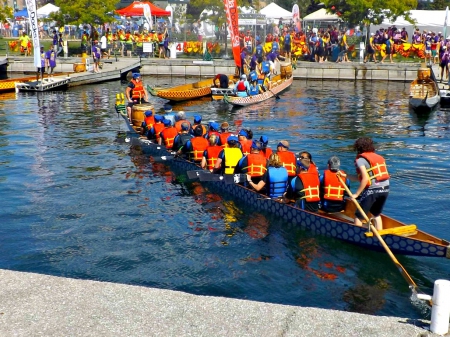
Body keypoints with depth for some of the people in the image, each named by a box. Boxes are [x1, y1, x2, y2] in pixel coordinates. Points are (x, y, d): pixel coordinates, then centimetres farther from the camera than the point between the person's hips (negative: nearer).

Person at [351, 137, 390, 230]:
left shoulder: (360, 159, -3)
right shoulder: (379, 157, 19)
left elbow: (365, 178, -16)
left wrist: (356, 194, -11)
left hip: (372, 190, -7)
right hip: (385, 188, 8)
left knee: (358, 216, 3)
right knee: (376, 214, 25)